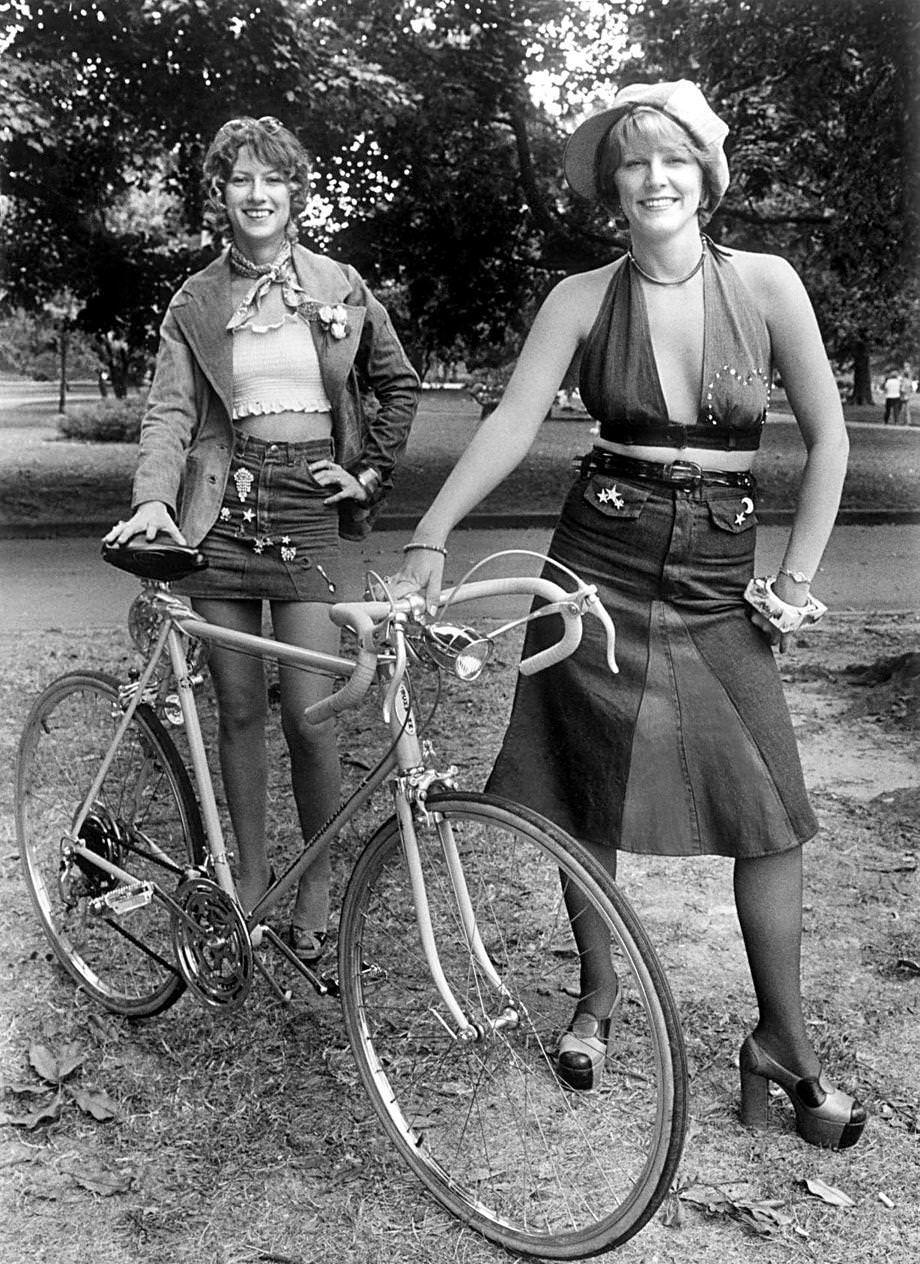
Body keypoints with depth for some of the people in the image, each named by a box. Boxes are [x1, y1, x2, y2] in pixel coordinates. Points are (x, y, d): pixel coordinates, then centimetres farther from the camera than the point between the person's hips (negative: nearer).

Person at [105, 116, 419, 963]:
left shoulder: (340, 287, 9)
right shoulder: (196, 302, 8)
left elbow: (400, 386, 19)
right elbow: (170, 411, -2)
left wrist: (371, 472, 8)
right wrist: (153, 497, -19)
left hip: (311, 508, -1)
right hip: (223, 508, 1)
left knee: (309, 714, -7)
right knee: (239, 709, 7)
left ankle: (318, 883, 12)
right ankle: (250, 874, 22)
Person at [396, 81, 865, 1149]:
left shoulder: (765, 285, -1)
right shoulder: (582, 300, -1)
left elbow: (827, 439, 3)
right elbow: (512, 423, -9)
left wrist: (797, 578, -1)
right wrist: (429, 539, -20)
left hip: (719, 578, 1)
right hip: (599, 564, 0)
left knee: (769, 812, -1)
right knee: (587, 800, 6)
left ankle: (783, 1041, 16)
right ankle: (596, 1000, 28)